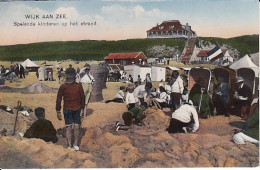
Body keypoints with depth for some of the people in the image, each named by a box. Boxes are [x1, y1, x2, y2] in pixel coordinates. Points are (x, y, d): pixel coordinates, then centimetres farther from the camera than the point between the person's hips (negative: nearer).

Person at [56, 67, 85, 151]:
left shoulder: (79, 86, -3)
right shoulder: (63, 87, -7)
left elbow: (82, 98, 7)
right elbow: (58, 100, -2)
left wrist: (82, 109, 7)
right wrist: (58, 112, -1)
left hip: (77, 110, 1)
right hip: (67, 110, -1)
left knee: (77, 127, 5)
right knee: (68, 127, 3)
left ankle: (75, 144, 21)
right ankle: (69, 145, 14)